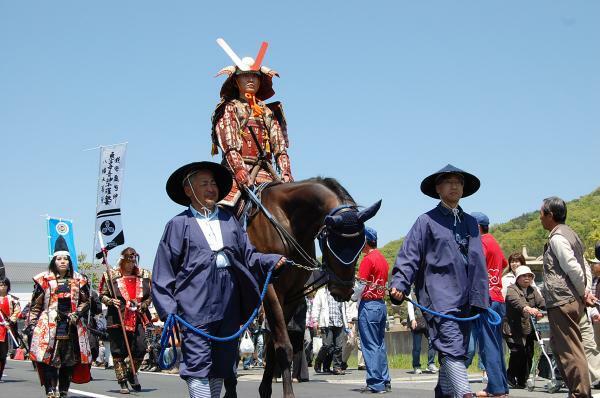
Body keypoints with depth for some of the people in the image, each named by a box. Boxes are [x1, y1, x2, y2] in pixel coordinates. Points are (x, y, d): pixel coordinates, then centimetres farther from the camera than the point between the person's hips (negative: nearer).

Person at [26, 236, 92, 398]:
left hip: (71, 325, 2)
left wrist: (77, 314, -3)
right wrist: (31, 324, 1)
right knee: (49, 357, -10)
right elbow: (35, 305, 6)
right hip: (49, 324, -2)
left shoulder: (78, 280, 10)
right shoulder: (44, 279, 5)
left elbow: (85, 301, 13)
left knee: (69, 359, 5)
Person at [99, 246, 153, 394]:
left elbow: (151, 295, 18)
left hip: (138, 318, 2)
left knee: (140, 348, -5)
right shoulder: (111, 276, 3)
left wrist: (143, 305, 0)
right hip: (117, 319, -2)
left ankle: (131, 374, 22)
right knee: (118, 351, 1)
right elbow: (102, 295, 6)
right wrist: (111, 301, -14)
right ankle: (122, 382, 12)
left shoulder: (144, 275, 11)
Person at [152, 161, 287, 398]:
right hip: (195, 305, -5)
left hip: (229, 305, 5)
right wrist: (168, 310, -7)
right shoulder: (179, 224, 2)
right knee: (198, 365, -6)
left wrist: (273, 261, -6)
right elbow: (164, 271, 1)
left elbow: (249, 257, 12)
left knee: (221, 365, 13)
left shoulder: (229, 220, 14)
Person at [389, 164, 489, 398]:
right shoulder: (427, 221, 4)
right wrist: (399, 285, -16)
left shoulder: (470, 223, 18)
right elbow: (409, 256, -2)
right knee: (452, 348, -19)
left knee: (456, 353, 9)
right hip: (438, 297, -6)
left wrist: (480, 298, 12)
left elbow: (478, 264, 19)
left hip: (465, 300, 6)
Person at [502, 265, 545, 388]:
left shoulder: (533, 290, 17)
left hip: (528, 329, 6)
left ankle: (522, 381, 16)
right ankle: (510, 377, 1)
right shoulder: (512, 289, -5)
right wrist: (527, 309, -45)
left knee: (529, 354, 3)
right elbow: (516, 301, -26)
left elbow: (541, 301, 0)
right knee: (517, 351, -17)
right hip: (514, 329, -6)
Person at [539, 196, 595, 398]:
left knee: (570, 350, -7)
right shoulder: (569, 233, 18)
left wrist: (583, 292, -5)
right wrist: (585, 292, 11)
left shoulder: (557, 237, -12)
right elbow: (583, 267, 19)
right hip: (573, 300, 10)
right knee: (559, 345, 16)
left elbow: (573, 268, -18)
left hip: (562, 301, -10)